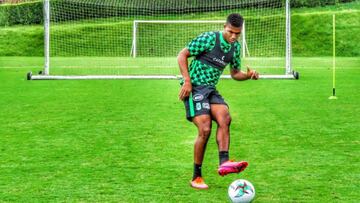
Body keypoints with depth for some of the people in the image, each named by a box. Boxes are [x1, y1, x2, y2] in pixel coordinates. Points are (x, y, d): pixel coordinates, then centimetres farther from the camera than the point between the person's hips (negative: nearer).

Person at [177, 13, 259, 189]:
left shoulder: (235, 47, 10)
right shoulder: (208, 38, -12)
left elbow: (235, 73, 21)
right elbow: (182, 55, -8)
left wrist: (248, 75, -1)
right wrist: (187, 81, -16)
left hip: (211, 89, 6)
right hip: (194, 88, -6)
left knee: (225, 118, -23)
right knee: (205, 130, -16)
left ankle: (223, 163, -33)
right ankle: (196, 177, -3)